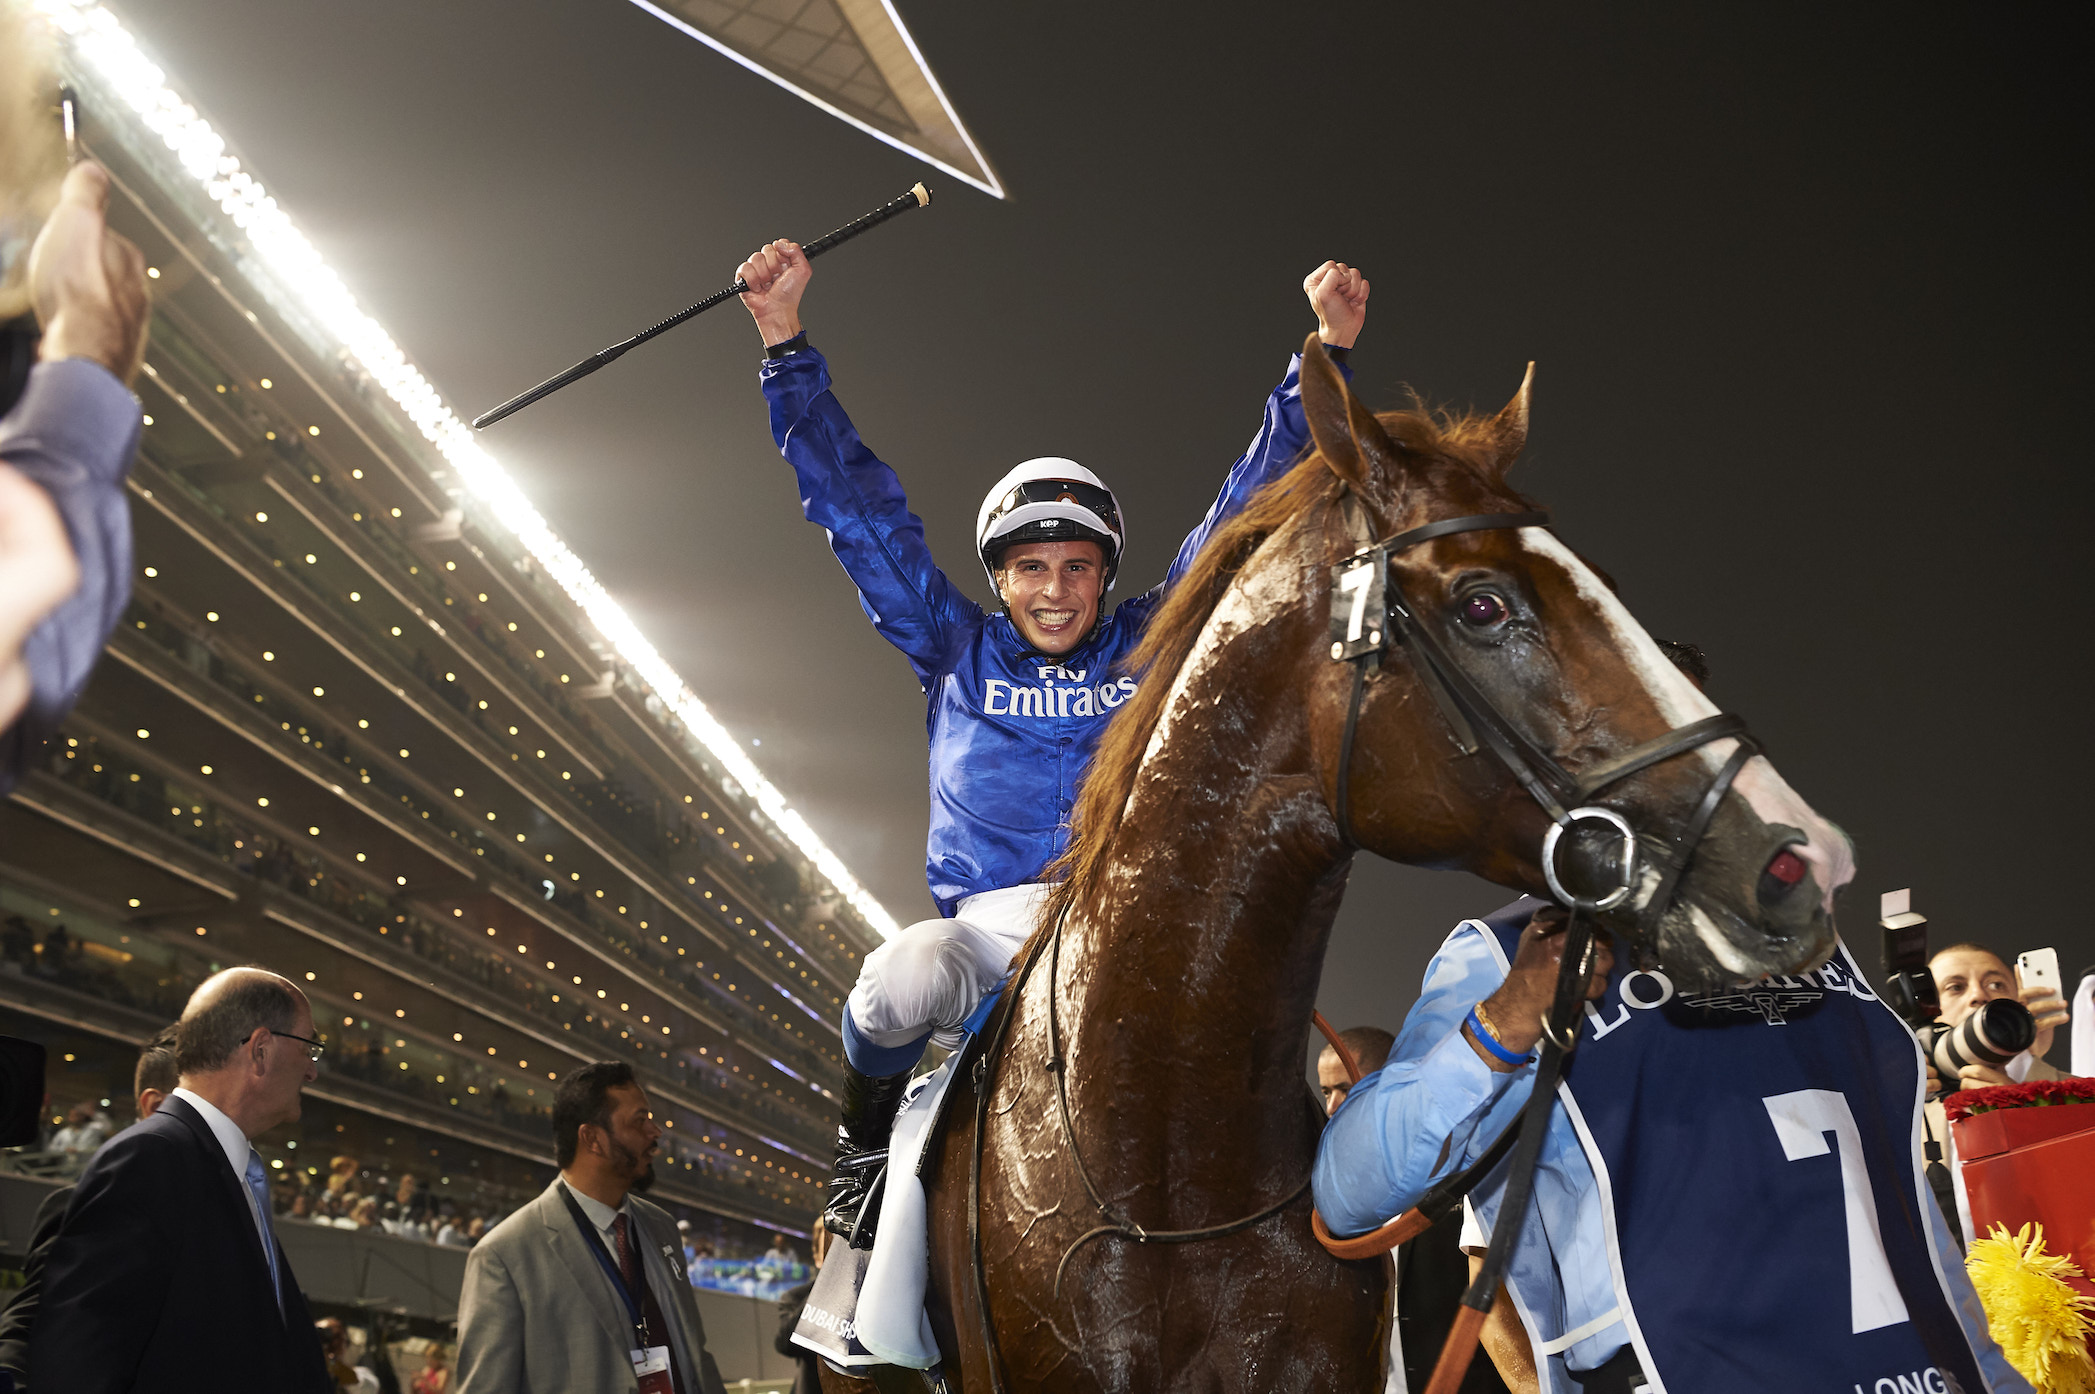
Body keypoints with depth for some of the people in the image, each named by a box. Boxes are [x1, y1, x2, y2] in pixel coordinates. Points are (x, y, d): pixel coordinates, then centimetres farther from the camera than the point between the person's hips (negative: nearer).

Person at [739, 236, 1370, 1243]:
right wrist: (785, 342, 4)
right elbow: (858, 507, 9)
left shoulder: (1154, 647, 12)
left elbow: (1251, 507, 12)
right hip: (988, 927, -1)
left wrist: (1326, 353, 7)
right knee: (900, 982, -35)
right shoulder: (956, 650, 12)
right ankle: (865, 1148, -1)